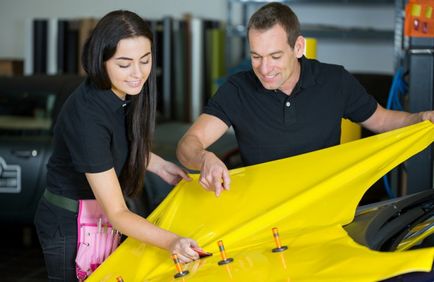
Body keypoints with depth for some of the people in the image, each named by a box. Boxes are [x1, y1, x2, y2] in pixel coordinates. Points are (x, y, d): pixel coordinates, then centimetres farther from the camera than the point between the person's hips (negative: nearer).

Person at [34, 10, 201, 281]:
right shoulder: (86, 116, -33)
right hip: (68, 227, -8)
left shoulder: (125, 92, -9)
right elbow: (116, 213, -33)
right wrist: (170, 241, -46)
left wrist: (158, 165, 0)